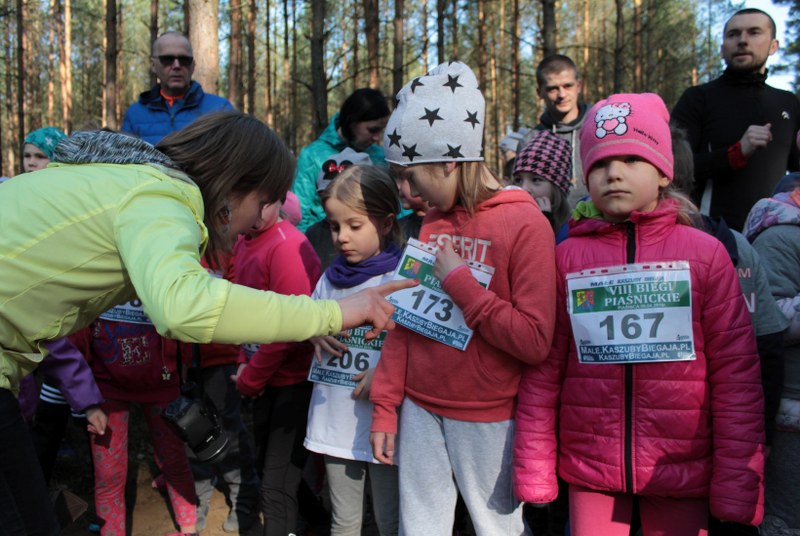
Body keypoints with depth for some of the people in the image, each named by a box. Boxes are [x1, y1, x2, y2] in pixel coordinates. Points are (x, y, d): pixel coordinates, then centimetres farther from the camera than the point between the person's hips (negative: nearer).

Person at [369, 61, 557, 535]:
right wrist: (386, 407, 8)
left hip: (488, 420, -5)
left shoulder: (526, 224, -12)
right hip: (420, 411, 5)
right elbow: (405, 319, 8)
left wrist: (459, 282, -17)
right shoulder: (431, 224, 5)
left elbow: (535, 341, -18)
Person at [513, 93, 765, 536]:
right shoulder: (567, 257, 0)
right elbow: (543, 369, 0)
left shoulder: (705, 253, -3)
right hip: (588, 468, 1)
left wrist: (738, 482, -5)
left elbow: (737, 371, -3)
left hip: (682, 469, 0)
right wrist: (534, 470, 0)